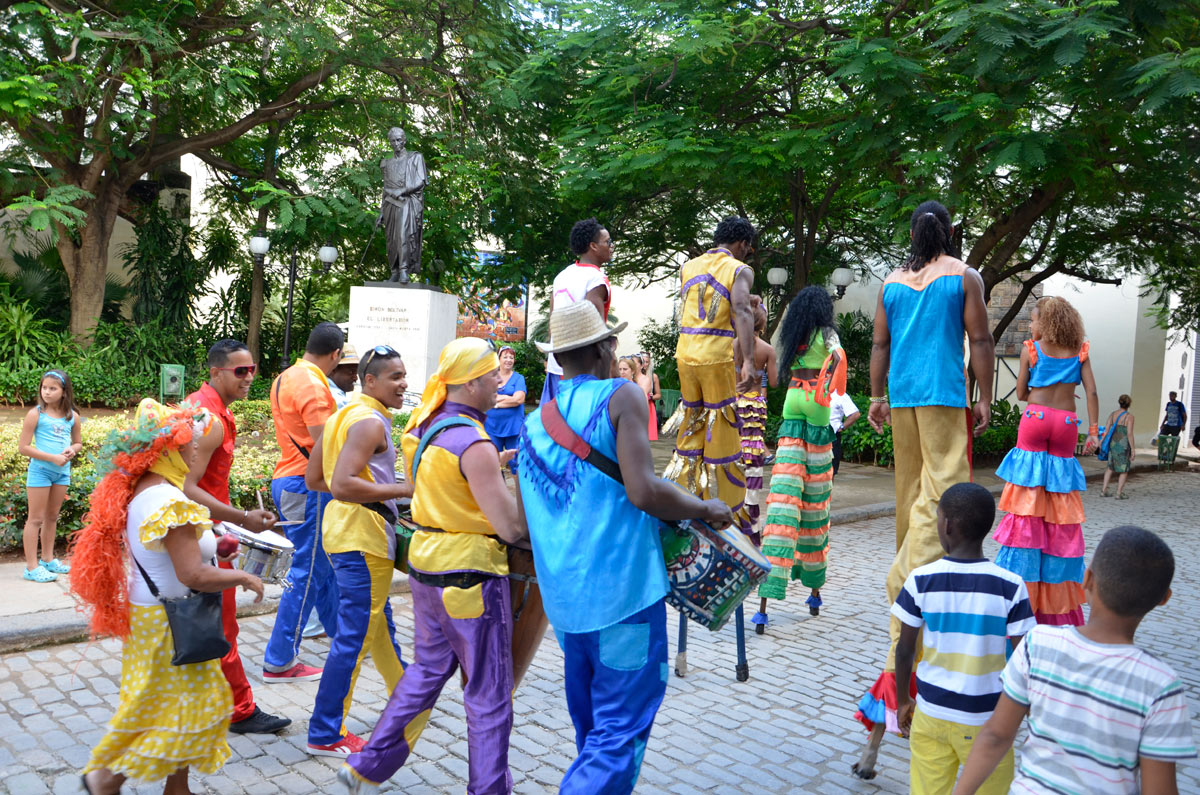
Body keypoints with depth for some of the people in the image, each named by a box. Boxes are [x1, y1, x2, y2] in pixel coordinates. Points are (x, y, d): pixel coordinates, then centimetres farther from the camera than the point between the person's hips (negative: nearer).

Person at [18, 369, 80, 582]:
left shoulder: (72, 417, 5)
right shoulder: (35, 414, -8)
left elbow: (78, 443, 17)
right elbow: (23, 447, -11)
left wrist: (72, 450, -7)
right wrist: (53, 458, -18)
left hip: (62, 471, 5)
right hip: (40, 470, -5)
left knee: (52, 517, 16)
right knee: (36, 518, -1)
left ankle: (48, 559, 28)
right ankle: (32, 567, 4)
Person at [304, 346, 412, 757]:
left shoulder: (341, 416, 12)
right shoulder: (371, 422, -17)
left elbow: (314, 479, 15)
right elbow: (342, 486, -27)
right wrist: (403, 489, -24)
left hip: (342, 530, 11)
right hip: (364, 537, -11)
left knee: (378, 623, 24)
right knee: (355, 635, -1)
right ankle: (325, 734, 10)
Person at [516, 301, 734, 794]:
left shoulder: (533, 424, 12)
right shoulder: (621, 397, -6)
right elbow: (643, 492, -18)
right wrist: (706, 510, -3)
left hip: (563, 600, 7)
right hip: (623, 592, -7)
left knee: (592, 728, 20)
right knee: (621, 729, 0)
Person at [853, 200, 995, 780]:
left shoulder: (892, 281, 11)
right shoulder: (964, 276, 0)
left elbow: (880, 344, 11)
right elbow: (980, 340, -3)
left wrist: (877, 397, 15)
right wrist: (984, 400, 0)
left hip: (901, 395, 5)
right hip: (944, 395, -5)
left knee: (909, 491, 15)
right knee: (941, 489, -7)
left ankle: (910, 575, 26)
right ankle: (910, 580, -19)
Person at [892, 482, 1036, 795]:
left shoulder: (920, 580, -10)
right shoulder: (1010, 587, -13)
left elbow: (905, 650, -3)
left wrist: (902, 699, 12)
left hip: (931, 712, 1)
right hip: (986, 719, -1)